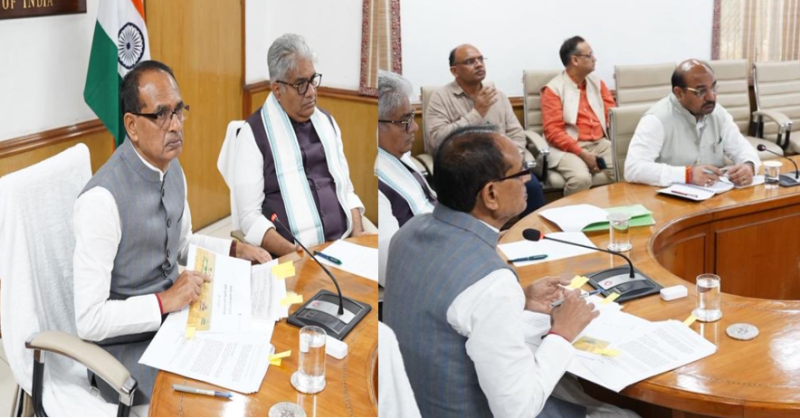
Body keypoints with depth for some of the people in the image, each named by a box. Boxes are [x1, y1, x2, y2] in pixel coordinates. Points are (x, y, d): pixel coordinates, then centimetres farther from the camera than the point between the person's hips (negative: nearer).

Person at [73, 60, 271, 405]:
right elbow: (89, 319, -24)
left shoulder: (173, 169, 0)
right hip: (128, 343, -8)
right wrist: (165, 301, -25)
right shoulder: (102, 199, -25)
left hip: (173, 312, 8)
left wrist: (235, 250, 5)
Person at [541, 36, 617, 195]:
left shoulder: (597, 83, 17)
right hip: (569, 147, -5)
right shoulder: (553, 89, -2)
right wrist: (582, 154, -18)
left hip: (601, 143, 5)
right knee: (581, 178, -35)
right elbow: (553, 131, -9)